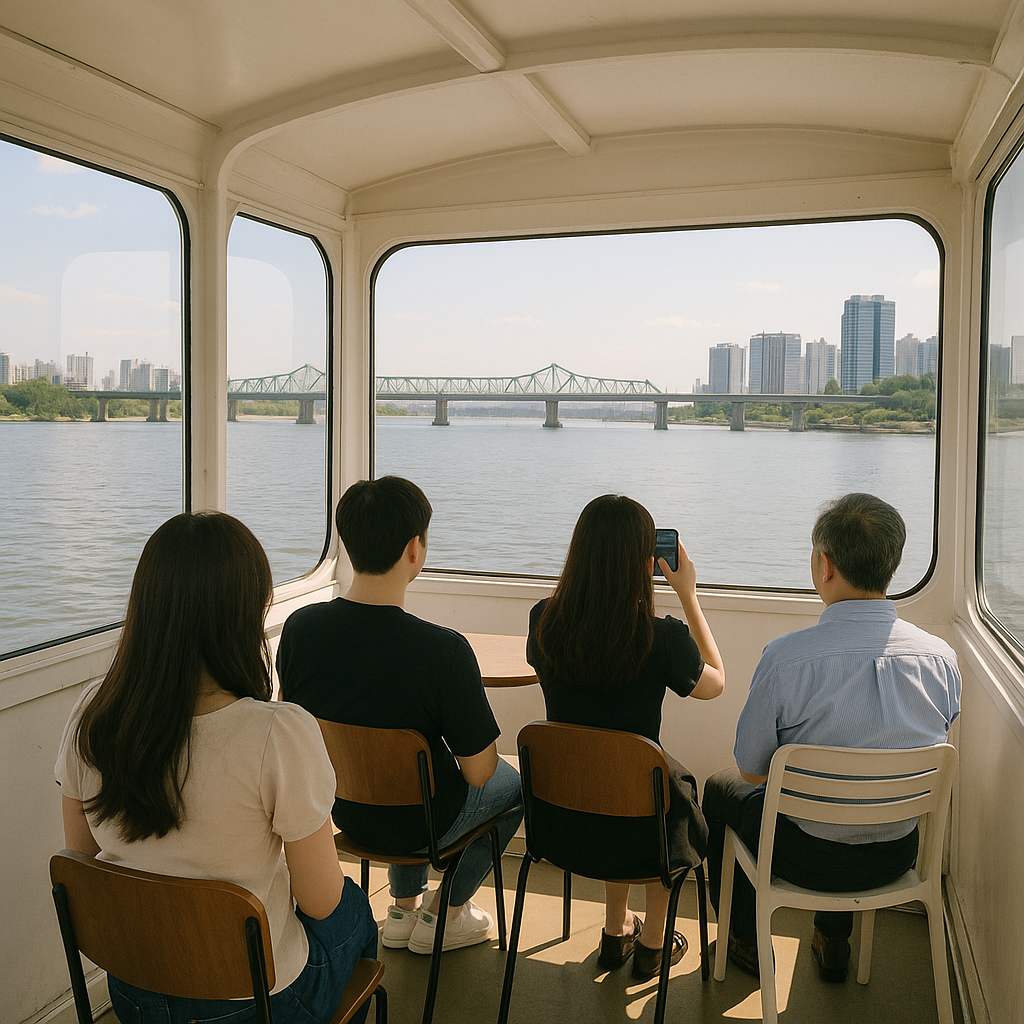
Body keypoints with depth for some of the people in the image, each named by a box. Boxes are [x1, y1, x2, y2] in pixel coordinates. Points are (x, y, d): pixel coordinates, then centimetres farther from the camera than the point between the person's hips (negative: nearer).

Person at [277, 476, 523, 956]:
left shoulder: (299, 627, -18)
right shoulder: (444, 650, -33)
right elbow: (478, 772, -22)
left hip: (342, 808, 5)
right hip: (417, 826, -5)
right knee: (515, 780, 25)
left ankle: (403, 909, 42)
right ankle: (443, 914, 32)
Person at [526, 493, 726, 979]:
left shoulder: (545, 621, -13)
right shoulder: (661, 637, -23)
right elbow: (714, 684, -1)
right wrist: (688, 595, 3)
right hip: (634, 835, -3)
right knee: (677, 781, 30)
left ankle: (615, 933, 48)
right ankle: (652, 944, 44)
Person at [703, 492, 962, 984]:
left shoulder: (784, 657, -27)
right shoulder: (942, 657, -14)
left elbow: (751, 770, -14)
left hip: (809, 858, -4)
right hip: (898, 855, 4)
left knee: (720, 787, 26)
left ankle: (745, 941, 43)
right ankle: (833, 943, 49)